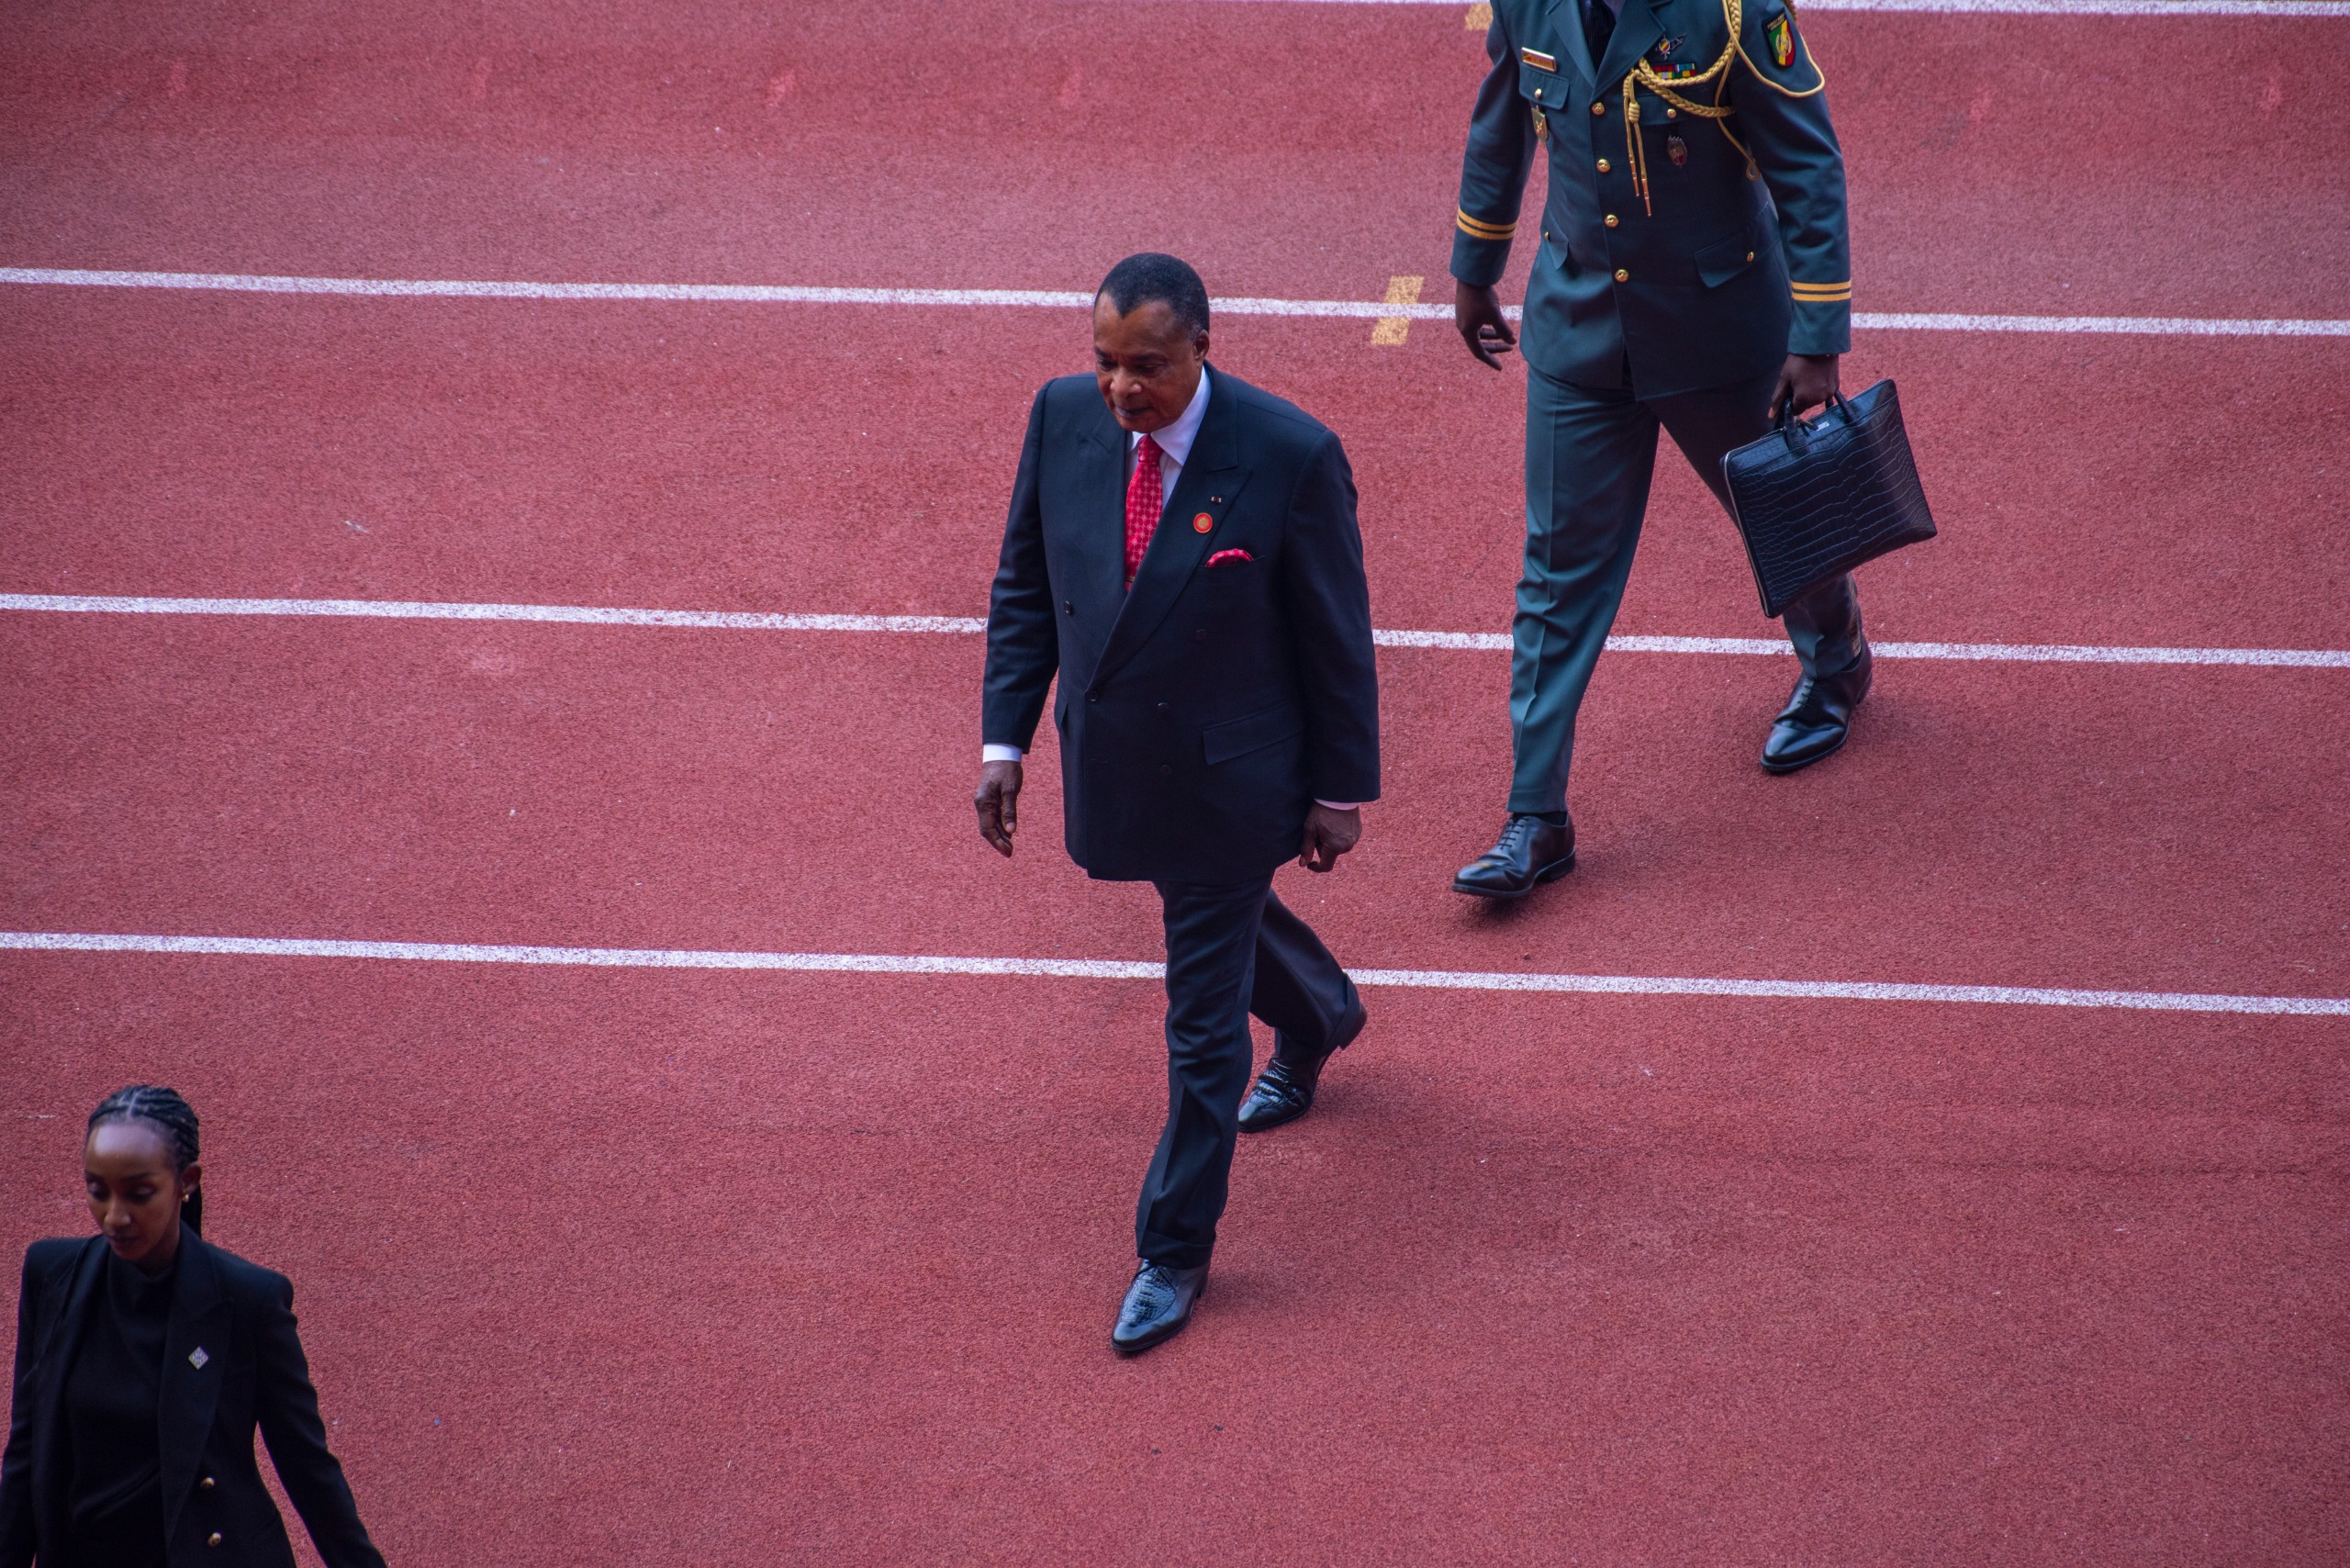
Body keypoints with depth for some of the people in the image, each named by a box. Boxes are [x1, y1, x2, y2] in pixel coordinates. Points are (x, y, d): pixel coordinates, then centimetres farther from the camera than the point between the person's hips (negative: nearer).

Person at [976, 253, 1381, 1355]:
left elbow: (1337, 635, -13)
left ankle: (1175, 1252, 18)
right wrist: (1004, 737, -1)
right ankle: (1318, 1018, 63)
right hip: (1110, 759, 5)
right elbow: (1024, 588, 2)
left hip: (1227, 774, -5)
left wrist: (1342, 790, -7)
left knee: (1205, 1022, 3)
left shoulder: (1288, 455, -24)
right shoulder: (1064, 417, -11)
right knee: (1224, 919, 30)